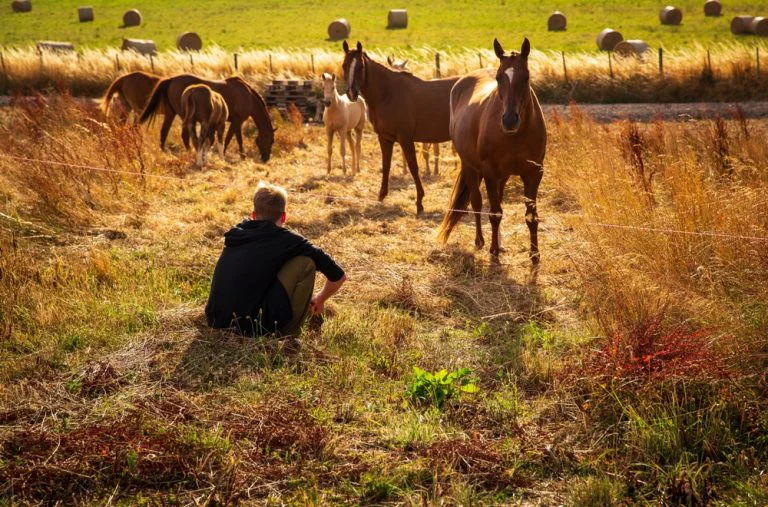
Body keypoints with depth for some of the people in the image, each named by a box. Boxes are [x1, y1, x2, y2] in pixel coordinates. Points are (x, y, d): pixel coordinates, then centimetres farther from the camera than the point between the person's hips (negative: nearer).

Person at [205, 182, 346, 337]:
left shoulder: (236, 233, 18)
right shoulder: (288, 240, 3)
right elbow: (338, 276, 7)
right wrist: (320, 299, 28)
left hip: (216, 322, 6)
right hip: (254, 327, -6)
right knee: (306, 261, 5)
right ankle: (287, 332, 10)